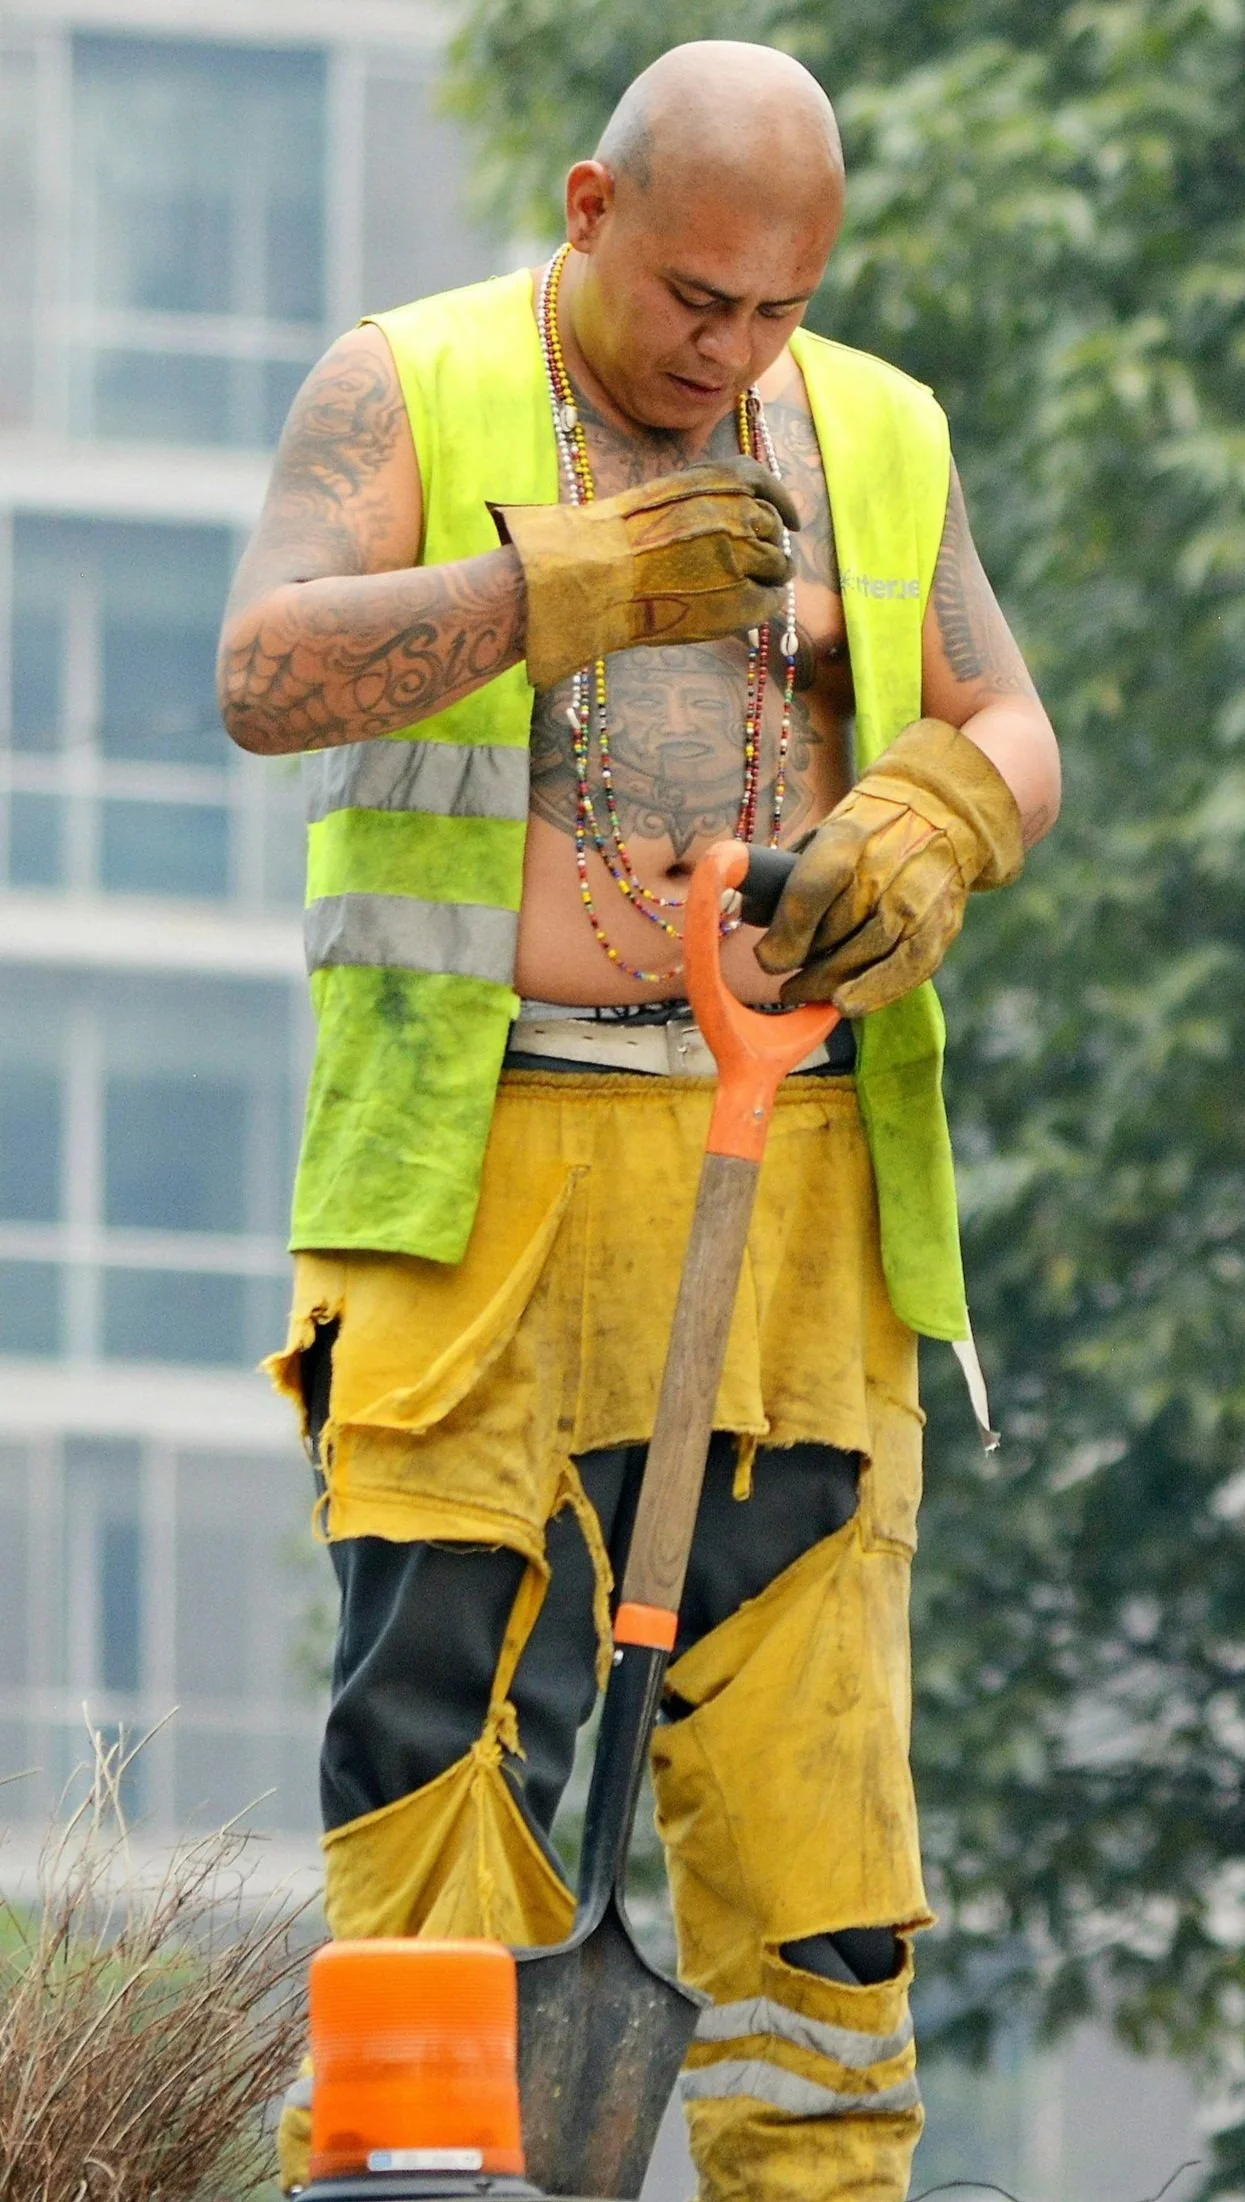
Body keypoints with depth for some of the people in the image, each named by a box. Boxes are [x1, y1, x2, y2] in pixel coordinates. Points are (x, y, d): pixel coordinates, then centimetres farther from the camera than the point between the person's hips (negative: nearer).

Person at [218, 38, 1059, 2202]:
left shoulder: (876, 435, 16)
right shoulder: (404, 397, 4)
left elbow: (1010, 729, 16)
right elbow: (269, 673, -11)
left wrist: (933, 824, -8)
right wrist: (561, 588, -26)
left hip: (799, 1183, 3)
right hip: (482, 1172, -3)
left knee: (801, 1710, -2)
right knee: (442, 1681, -10)